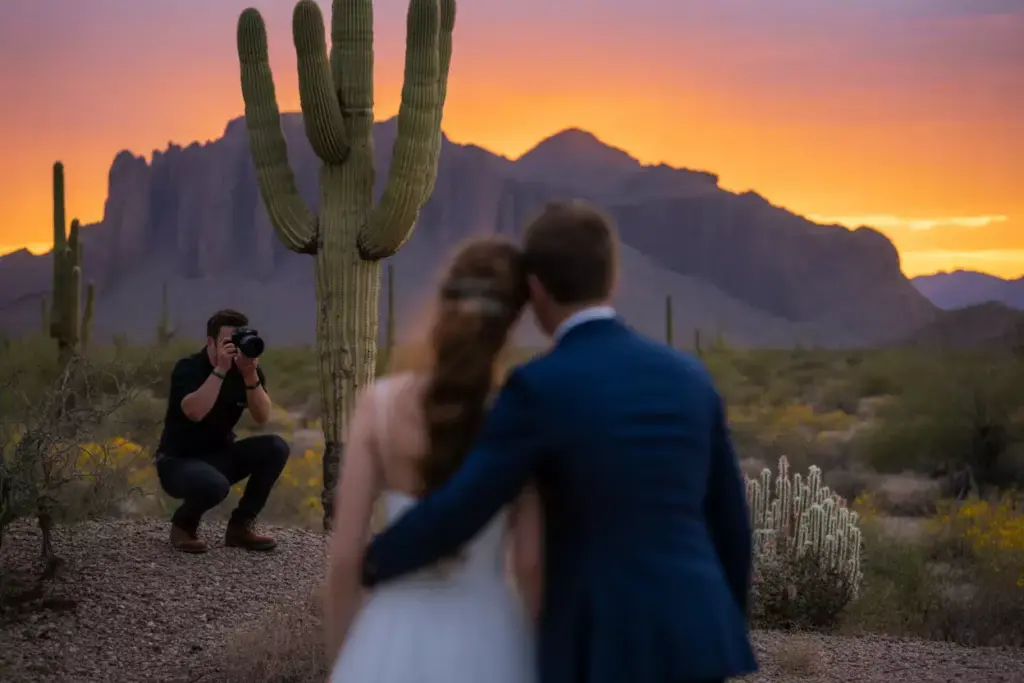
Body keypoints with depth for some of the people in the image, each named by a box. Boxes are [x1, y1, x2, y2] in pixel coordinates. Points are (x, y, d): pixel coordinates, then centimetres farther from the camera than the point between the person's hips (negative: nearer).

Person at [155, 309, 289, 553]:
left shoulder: (247, 369, -3)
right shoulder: (188, 368, -17)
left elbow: (263, 417, -16)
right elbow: (195, 412, -35)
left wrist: (250, 375, -28)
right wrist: (221, 370, -35)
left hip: (220, 455, 6)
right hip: (179, 460, -6)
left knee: (275, 448, -18)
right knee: (214, 484, -39)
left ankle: (240, 525, -4)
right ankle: (183, 524, -3)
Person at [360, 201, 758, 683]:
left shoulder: (539, 389, -12)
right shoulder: (689, 376, 7)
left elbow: (455, 512, -12)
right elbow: (729, 520, 12)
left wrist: (373, 563, 7)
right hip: (695, 634, 5)